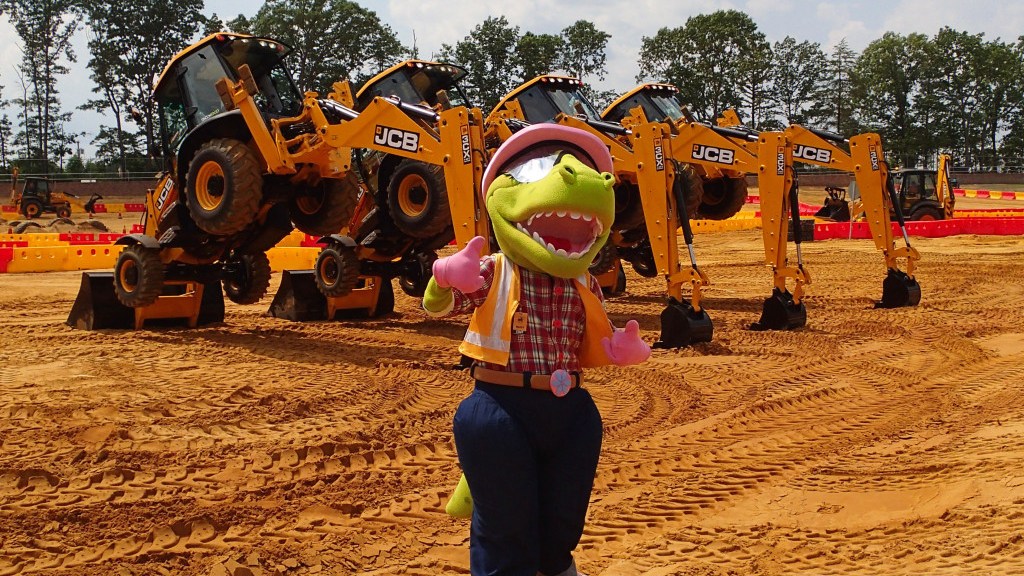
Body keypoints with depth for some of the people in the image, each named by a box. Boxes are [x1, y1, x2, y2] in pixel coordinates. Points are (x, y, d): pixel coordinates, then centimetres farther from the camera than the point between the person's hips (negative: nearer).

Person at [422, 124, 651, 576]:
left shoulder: (585, 288, 4)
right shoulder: (492, 275, -9)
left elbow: (593, 348, 13)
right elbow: (436, 306, -17)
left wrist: (619, 349, -7)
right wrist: (447, 280, -38)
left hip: (570, 410, 5)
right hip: (502, 409, -5)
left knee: (563, 521, 20)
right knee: (506, 524, 6)